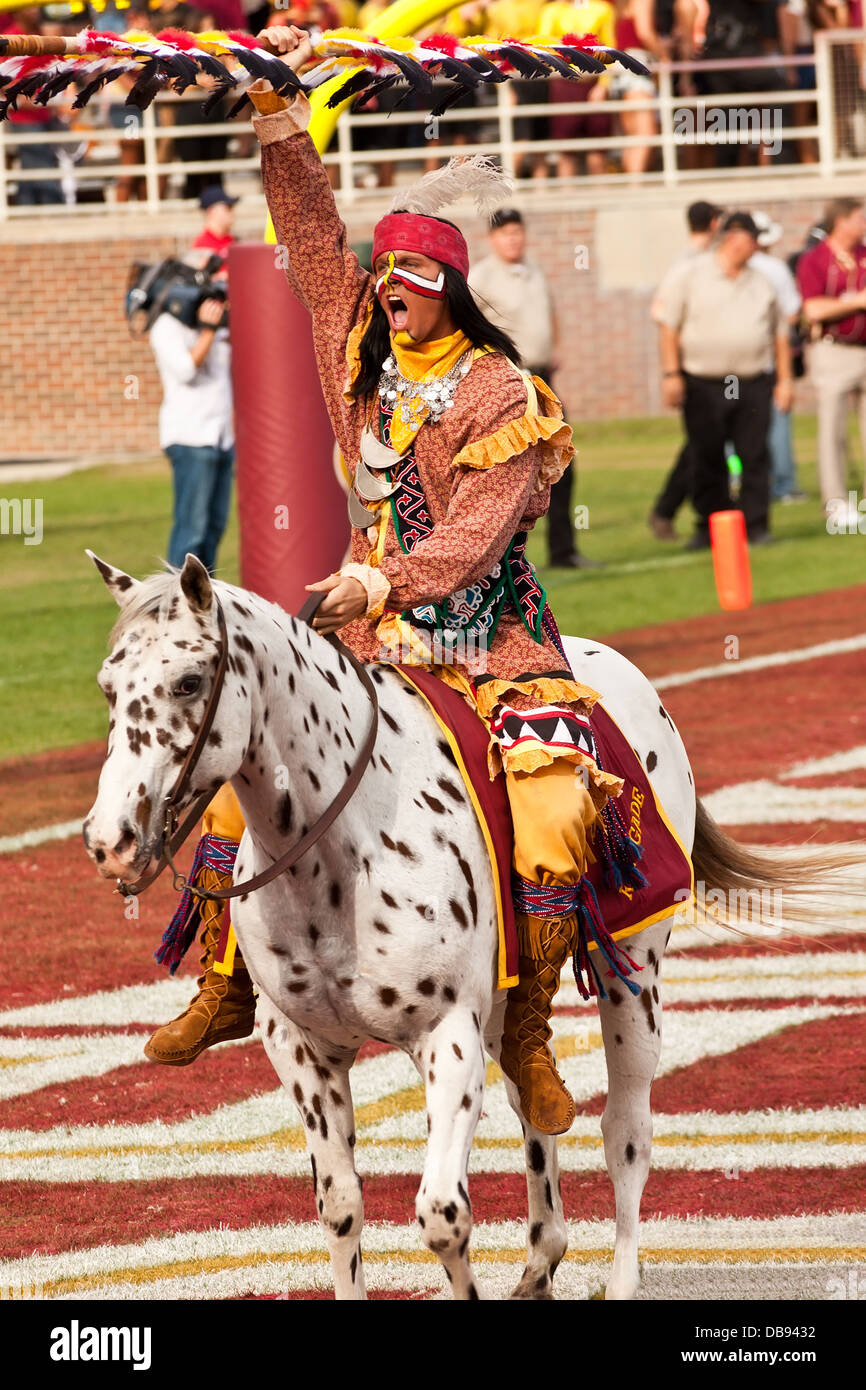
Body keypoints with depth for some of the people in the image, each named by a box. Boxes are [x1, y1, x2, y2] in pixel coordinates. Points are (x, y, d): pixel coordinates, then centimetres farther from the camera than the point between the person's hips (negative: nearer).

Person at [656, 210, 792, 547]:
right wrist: (671, 374, -9)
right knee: (707, 462, 1)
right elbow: (669, 326, -1)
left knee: (755, 457, -3)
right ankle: (709, 527, 10)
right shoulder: (691, 276, 1)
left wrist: (785, 379, 11)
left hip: (753, 385, 3)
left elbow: (779, 333, 18)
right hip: (703, 386, -3)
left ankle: (756, 525, 2)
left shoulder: (760, 282, 14)